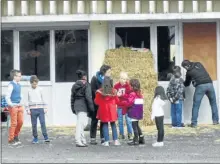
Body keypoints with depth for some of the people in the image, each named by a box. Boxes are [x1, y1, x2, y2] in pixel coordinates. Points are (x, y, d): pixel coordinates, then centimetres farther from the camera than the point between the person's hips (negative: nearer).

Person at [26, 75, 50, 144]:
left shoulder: (40, 90, 7)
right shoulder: (29, 91, 6)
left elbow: (43, 99, 11)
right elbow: (27, 101, 8)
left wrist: (45, 108, 7)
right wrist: (28, 110, 2)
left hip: (40, 109, 0)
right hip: (33, 109, 0)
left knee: (43, 123, -8)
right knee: (34, 124, 3)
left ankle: (46, 137, -8)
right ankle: (35, 138, 11)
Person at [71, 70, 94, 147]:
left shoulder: (74, 86, 15)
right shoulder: (86, 85, -7)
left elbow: (72, 98, 17)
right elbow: (88, 97, -13)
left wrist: (73, 108, 21)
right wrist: (91, 107, -9)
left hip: (76, 105, 7)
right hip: (83, 106, -7)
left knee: (81, 123, 14)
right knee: (81, 123, -8)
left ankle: (83, 141, 16)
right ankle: (78, 141, -11)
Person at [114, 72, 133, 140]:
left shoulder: (128, 85, -3)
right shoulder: (116, 86, 2)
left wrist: (121, 95, -21)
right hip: (119, 106, 2)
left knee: (128, 120, -3)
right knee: (120, 121, 7)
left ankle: (130, 134, 6)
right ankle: (121, 134, 16)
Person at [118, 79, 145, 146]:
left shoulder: (132, 94, -15)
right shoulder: (139, 94, 10)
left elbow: (128, 103, -19)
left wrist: (119, 102, -13)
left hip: (134, 113, -8)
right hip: (139, 113, 8)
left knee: (134, 126, -3)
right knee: (137, 125, 19)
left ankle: (136, 140, -1)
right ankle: (141, 139, 22)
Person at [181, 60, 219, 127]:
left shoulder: (189, 72, 9)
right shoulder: (199, 64, 16)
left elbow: (187, 84, 22)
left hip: (200, 86, -4)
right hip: (209, 84, 4)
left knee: (196, 105, 3)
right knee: (213, 103, 17)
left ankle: (194, 123, 0)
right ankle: (215, 121, 18)